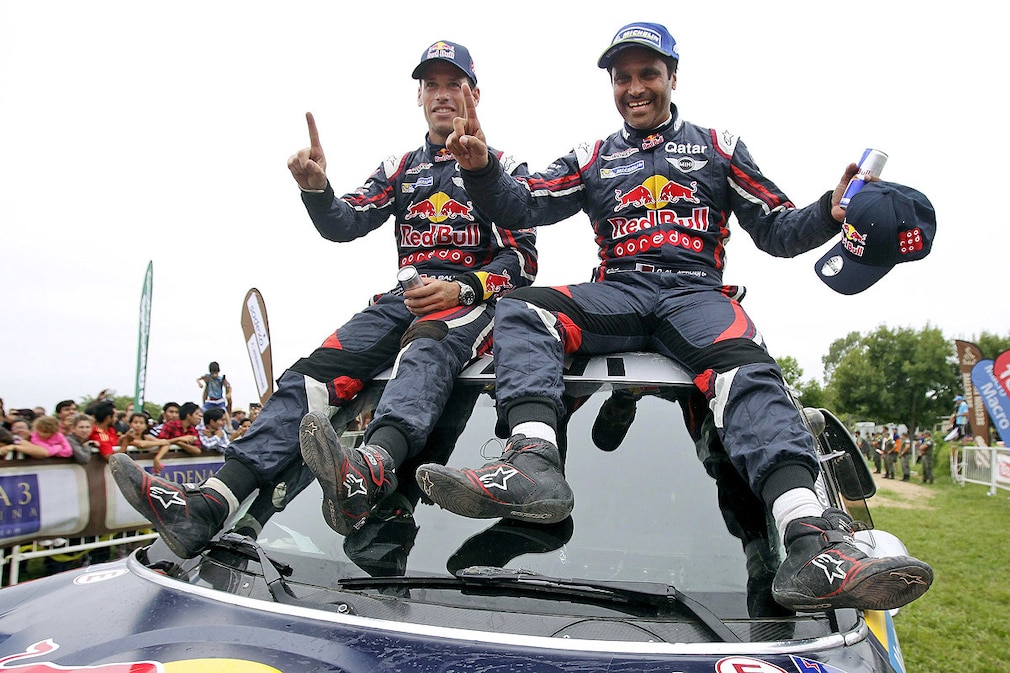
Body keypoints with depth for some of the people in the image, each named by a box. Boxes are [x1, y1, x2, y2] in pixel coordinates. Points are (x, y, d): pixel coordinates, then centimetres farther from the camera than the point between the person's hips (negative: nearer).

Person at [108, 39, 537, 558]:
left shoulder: (501, 167, 13)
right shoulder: (400, 169, 24)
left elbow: (523, 258, 3)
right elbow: (344, 224, 10)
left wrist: (462, 288, -16)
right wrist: (316, 188, -13)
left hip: (472, 299, -4)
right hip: (405, 297, 4)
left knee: (426, 348, -40)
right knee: (317, 368, -21)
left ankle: (370, 474, -68)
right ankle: (207, 507, -35)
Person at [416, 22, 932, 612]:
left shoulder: (718, 146, 21)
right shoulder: (594, 159, 24)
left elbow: (777, 231, 17)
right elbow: (522, 207, 12)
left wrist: (830, 213, -5)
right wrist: (482, 168, -9)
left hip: (697, 293, -1)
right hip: (617, 294, 2)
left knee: (745, 369, -33)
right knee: (521, 310, -27)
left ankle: (811, 541, -49)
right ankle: (534, 463, -48)